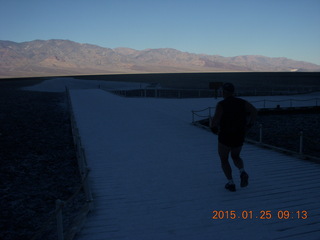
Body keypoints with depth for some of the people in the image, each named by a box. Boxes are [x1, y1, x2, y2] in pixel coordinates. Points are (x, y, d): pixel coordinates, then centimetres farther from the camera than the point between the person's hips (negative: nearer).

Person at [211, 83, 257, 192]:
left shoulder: (221, 104, -13)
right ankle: (243, 173, 1)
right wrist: (249, 125, -1)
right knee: (235, 157, 28)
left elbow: (216, 118, -28)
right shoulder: (241, 102, 1)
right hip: (239, 138, 4)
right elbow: (254, 110, -11)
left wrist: (214, 128, -7)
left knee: (224, 160, 18)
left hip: (225, 138, -4)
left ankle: (231, 183, 10)